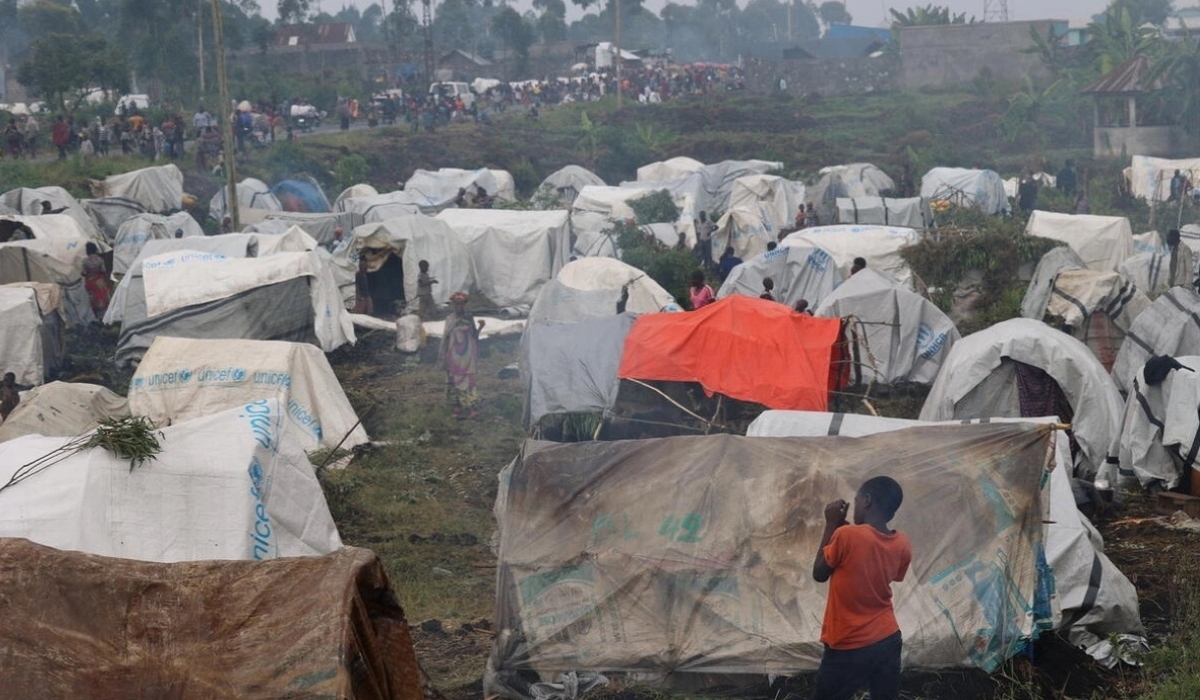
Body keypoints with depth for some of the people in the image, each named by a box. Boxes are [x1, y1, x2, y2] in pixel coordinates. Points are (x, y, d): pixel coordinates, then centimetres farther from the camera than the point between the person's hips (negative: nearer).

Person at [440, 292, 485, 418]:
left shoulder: (469, 318, -1)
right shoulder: (450, 319, 0)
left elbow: (474, 335, 2)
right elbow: (445, 338, 4)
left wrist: (480, 327, -18)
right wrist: (444, 356, 4)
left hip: (467, 355, -1)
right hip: (454, 355, 1)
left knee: (468, 380, -3)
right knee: (454, 379, 7)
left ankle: (470, 407, -6)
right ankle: (455, 403, 20)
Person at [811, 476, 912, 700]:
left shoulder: (847, 536, -19)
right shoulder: (902, 545, -2)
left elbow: (819, 574, -5)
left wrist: (831, 525, -2)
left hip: (849, 647, -5)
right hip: (888, 640, 5)